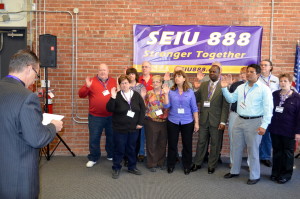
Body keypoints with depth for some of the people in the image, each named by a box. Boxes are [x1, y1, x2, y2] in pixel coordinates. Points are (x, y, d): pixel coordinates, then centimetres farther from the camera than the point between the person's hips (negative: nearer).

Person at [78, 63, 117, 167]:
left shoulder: (114, 82, 6)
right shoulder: (92, 81, -2)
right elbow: (81, 94, -6)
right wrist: (87, 87, -24)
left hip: (111, 116, 3)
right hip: (95, 116, -2)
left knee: (111, 136, 15)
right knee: (94, 138, 5)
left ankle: (111, 155, 33)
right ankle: (93, 158, 20)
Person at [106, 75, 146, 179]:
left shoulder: (136, 95, 2)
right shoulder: (117, 96, -5)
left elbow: (142, 109, 4)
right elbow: (109, 109, -15)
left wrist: (140, 122, -2)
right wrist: (113, 98, -27)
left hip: (134, 128, 3)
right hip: (120, 128, -3)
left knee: (132, 149, 15)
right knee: (119, 149, 5)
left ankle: (132, 167, 31)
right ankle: (116, 169, 21)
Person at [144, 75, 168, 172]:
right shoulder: (148, 94, 5)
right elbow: (144, 107, 4)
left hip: (163, 121, 2)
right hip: (151, 121, -1)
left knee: (162, 143, 9)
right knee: (151, 143, 3)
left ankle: (160, 162, 24)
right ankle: (152, 164, 15)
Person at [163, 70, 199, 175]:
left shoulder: (190, 92, 1)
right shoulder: (171, 91, 1)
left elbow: (194, 108, 3)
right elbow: (166, 106, -5)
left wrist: (196, 122, 0)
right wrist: (166, 94, -14)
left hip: (187, 122, 0)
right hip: (173, 122, 0)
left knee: (187, 145, 7)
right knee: (172, 145, 8)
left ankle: (186, 166, 23)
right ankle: (171, 165, 24)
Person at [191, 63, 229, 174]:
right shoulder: (203, 85, 8)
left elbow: (225, 106, -9)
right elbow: (196, 98, 7)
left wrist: (223, 121, -13)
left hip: (216, 120, -3)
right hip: (204, 119, 4)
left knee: (215, 144, 9)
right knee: (201, 142, 13)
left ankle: (212, 166, 24)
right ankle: (197, 163, 27)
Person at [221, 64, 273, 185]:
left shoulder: (264, 89, -8)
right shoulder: (241, 87, 10)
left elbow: (268, 108, -12)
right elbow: (231, 99, 12)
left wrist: (264, 125, -17)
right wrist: (224, 88, -1)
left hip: (254, 122, -6)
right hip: (239, 121, 6)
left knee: (253, 150, 4)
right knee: (236, 148, 15)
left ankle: (255, 176, 21)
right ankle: (235, 171, 32)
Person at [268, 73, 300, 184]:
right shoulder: (274, 95, 3)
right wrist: (269, 125, 6)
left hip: (288, 131, -3)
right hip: (275, 129, 4)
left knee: (287, 153, 10)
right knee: (276, 151, 14)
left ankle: (286, 174, 23)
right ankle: (276, 172, 26)